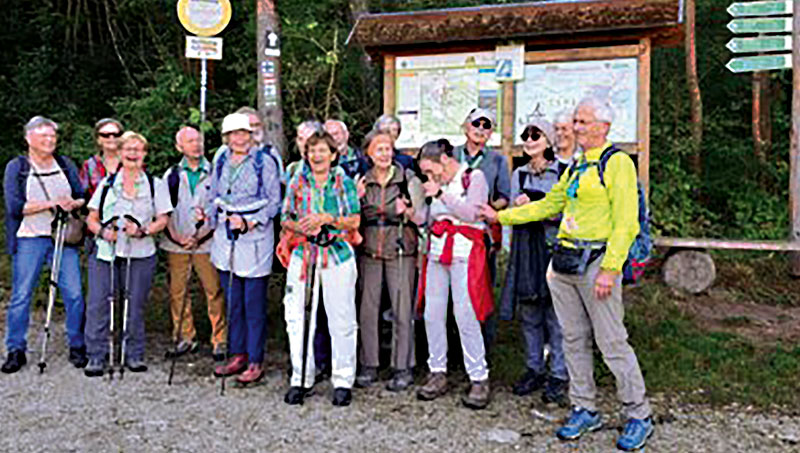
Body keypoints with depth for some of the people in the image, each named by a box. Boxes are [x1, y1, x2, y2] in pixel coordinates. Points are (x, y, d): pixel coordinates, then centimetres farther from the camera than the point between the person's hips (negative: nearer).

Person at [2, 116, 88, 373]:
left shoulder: (66, 165, 13)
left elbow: (83, 197, 11)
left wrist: (73, 204, -11)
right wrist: (51, 203, -12)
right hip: (29, 239, -2)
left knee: (74, 294, -1)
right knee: (21, 296, 1)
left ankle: (77, 347, 11)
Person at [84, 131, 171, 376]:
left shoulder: (155, 185, 8)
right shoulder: (107, 183, 11)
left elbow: (163, 219, 4)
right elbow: (91, 218, 11)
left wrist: (143, 230, -14)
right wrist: (102, 231, -10)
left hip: (140, 254, -1)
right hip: (105, 252, 1)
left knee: (135, 306, 3)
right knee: (98, 304, -4)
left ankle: (134, 354, 15)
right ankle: (96, 356, 6)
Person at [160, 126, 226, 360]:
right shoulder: (172, 176, 11)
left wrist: (201, 236, -9)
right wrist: (176, 237, -6)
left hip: (206, 243, -2)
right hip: (176, 244, 3)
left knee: (214, 291, -5)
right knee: (177, 292, 5)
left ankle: (219, 340, 4)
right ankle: (185, 338, 18)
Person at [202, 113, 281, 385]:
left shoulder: (264, 161, -4)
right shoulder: (220, 161, 11)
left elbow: (275, 200, -5)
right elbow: (213, 195, 18)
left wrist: (251, 222, -16)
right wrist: (207, 214, -1)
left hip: (255, 236, -5)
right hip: (225, 235, 5)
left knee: (254, 304, -2)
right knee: (232, 302, 12)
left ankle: (256, 362, 7)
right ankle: (238, 355, 24)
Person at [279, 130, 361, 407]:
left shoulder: (344, 182, 4)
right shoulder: (297, 182, 10)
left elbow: (354, 220, -1)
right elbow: (286, 218, 12)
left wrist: (327, 218, -15)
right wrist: (299, 226, -10)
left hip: (337, 254, -2)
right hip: (303, 255, 2)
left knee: (341, 319, 1)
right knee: (298, 319, 2)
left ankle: (343, 381, 13)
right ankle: (300, 378, 15)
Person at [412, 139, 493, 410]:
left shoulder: (474, 177, 0)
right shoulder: (438, 184, 16)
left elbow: (470, 213, -13)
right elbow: (424, 218, 16)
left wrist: (441, 193, -12)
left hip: (464, 253, -6)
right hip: (437, 252, 6)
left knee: (465, 317, -8)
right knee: (432, 315, 4)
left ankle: (479, 379, 2)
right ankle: (437, 374, 17)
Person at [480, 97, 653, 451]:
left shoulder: (618, 163, -6)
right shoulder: (576, 166, 17)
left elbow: (625, 223, -13)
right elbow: (548, 204, 23)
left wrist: (609, 269, -19)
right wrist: (501, 216, 22)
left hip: (596, 261, -7)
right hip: (564, 262, 8)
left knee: (611, 341, -4)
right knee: (574, 339, 11)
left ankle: (639, 416, 12)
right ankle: (584, 411, 23)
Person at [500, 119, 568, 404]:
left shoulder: (562, 172, -1)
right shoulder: (519, 175, 15)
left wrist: (533, 206, -13)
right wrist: (518, 207, -6)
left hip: (553, 246, -5)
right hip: (526, 246, 5)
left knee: (556, 313, -3)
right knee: (528, 312, 8)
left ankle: (558, 374, 8)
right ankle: (534, 369, 20)